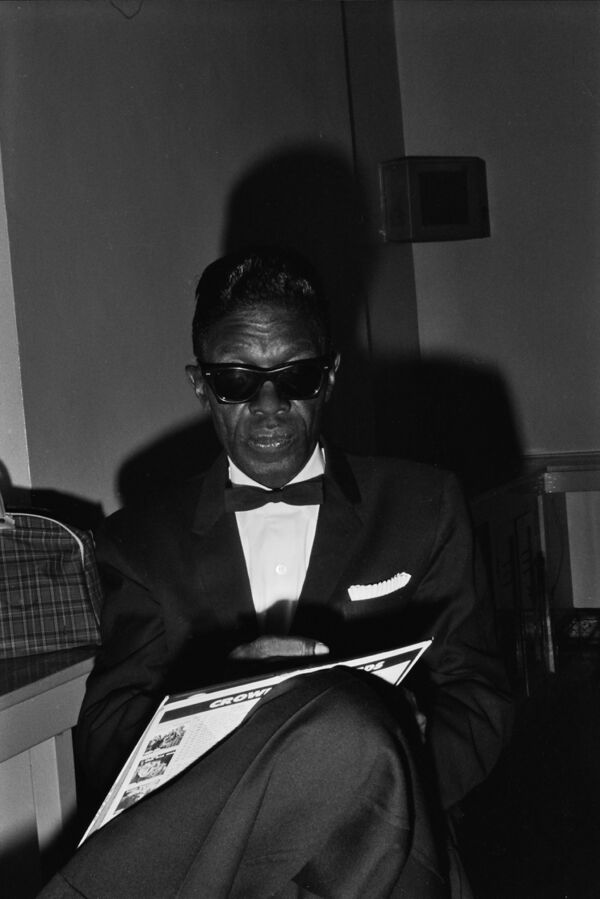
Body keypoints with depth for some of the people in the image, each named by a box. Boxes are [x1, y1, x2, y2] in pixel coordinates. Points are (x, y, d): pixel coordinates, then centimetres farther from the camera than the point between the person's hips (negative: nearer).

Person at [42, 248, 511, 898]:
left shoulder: (423, 507, 15)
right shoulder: (141, 541, 15)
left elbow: (478, 708, 10)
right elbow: (103, 747, 6)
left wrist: (387, 764, -14)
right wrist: (225, 680, -15)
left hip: (372, 846, 3)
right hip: (200, 847, -2)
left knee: (349, 726, -35)